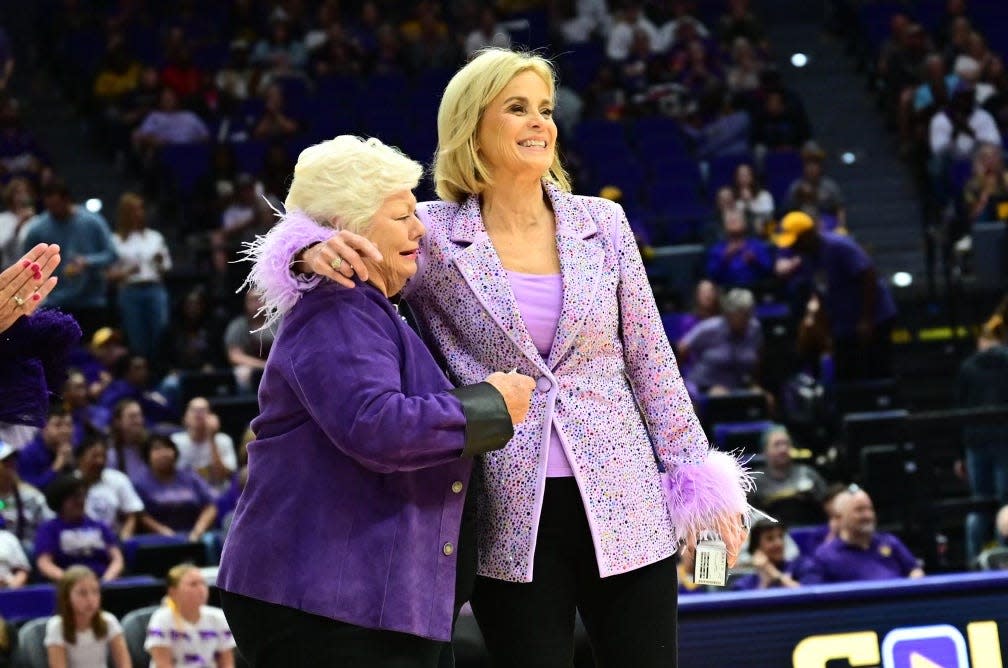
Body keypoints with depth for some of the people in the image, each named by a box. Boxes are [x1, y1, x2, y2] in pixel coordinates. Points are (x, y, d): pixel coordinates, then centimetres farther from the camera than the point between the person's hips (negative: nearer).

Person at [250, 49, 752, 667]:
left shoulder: (601, 223, 6)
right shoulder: (434, 236, -1)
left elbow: (650, 361, 10)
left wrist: (700, 478, 7)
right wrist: (314, 253, -25)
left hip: (624, 506, 2)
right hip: (514, 518, -2)